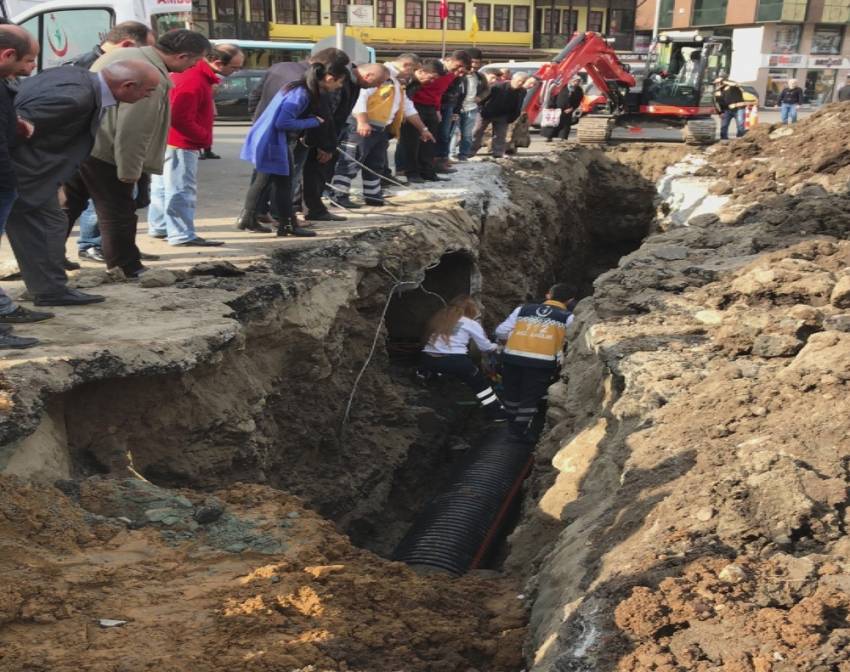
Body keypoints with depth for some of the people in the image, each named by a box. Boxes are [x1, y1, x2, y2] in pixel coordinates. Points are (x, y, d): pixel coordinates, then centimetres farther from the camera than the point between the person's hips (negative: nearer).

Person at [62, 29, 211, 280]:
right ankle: (129, 269, 12)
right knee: (118, 212, 3)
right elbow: (132, 131, -25)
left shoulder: (123, 54, 9)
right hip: (102, 151, -9)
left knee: (69, 205, 19)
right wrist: (130, 171, -16)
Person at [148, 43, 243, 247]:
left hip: (169, 140, 11)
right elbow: (181, 120, -28)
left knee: (163, 187, 17)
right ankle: (182, 236, -3)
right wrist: (205, 137, -17)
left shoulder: (195, 73, 9)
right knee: (181, 191, -7)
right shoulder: (194, 81, -25)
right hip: (181, 144, -11)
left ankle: (159, 227, 27)